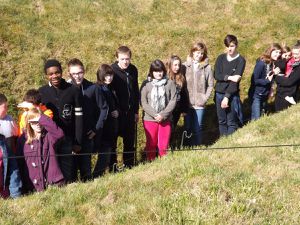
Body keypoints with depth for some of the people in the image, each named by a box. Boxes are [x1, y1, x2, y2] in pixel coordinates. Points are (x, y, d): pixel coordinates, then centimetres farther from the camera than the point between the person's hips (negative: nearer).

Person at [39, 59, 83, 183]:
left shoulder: (74, 91, -2)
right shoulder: (41, 92, 4)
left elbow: (78, 117, -2)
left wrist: (77, 142, -4)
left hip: (68, 140, -2)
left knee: (69, 175, 3)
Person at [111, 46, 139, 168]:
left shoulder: (133, 70, 5)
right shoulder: (112, 70, -10)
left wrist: (136, 111, 12)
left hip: (130, 112, 5)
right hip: (117, 112, -5)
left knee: (130, 139, 12)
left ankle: (129, 165, 25)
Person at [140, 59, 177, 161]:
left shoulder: (170, 83, 0)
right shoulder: (146, 84, -1)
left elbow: (173, 101, -3)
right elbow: (143, 102, -5)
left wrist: (163, 115, -12)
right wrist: (154, 114, -15)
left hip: (166, 120, 0)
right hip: (149, 119, 0)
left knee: (164, 145, 3)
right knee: (151, 145, 10)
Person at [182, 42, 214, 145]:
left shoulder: (207, 67, -2)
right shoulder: (185, 66, -1)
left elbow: (210, 85, 2)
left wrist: (205, 98, -6)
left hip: (199, 103, -1)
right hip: (187, 103, 1)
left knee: (197, 128, 5)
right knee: (187, 128, 10)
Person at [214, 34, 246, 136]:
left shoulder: (241, 60, -6)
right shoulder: (221, 58, 7)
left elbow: (235, 80, -14)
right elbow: (216, 75, -4)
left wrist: (227, 97, -20)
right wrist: (229, 77, -19)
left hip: (232, 95, -4)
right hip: (219, 93, 4)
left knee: (231, 123, -1)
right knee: (221, 121, 10)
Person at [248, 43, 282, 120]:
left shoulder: (274, 64, 1)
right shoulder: (261, 63, -21)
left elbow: (271, 79, 9)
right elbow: (254, 80, -22)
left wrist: (275, 73, -7)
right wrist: (267, 80, -21)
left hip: (265, 95, 8)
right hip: (256, 95, -8)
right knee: (256, 119, -7)